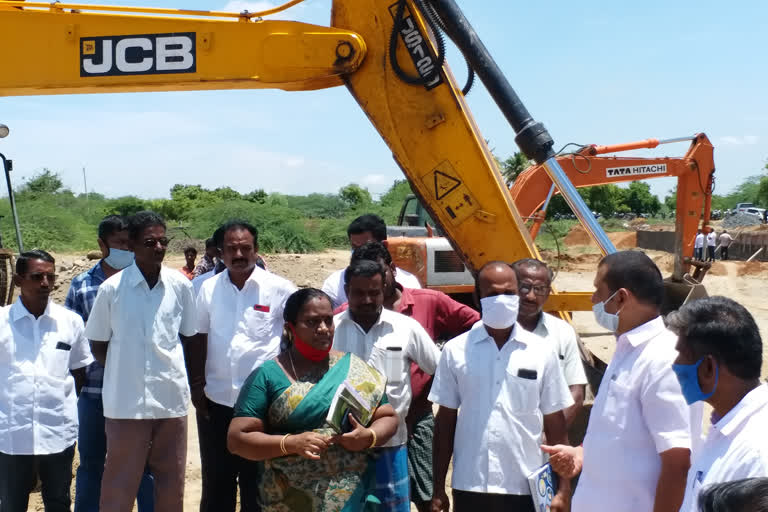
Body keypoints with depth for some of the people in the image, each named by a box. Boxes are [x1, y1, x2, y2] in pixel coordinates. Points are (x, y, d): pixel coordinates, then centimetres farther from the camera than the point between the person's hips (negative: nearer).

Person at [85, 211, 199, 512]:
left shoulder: (180, 285, -1)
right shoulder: (112, 288, -7)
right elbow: (98, 345, 3)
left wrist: (170, 369, 5)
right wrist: (125, 371, 2)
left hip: (172, 397, 2)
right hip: (126, 401, -2)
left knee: (171, 484, 14)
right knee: (120, 486, 6)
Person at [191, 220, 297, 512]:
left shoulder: (280, 289, -7)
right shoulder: (209, 288, 2)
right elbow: (199, 339, 9)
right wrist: (196, 385, 3)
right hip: (216, 401, 3)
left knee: (257, 482, 11)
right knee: (216, 481, 15)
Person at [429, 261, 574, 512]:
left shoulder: (542, 352, 0)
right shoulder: (455, 351, -1)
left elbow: (555, 423, 4)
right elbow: (446, 420, 4)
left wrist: (564, 487, 0)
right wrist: (438, 488, 3)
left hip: (526, 487, 0)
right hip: (469, 486, 0)